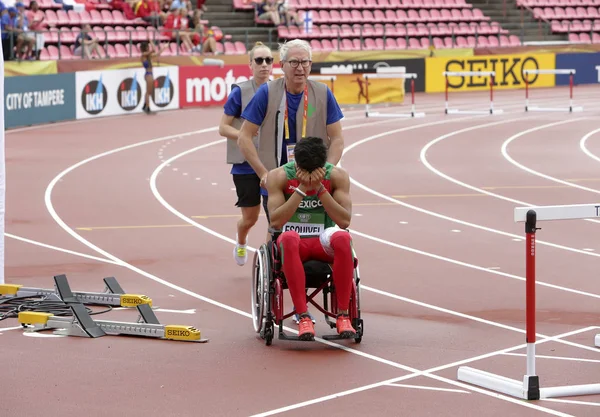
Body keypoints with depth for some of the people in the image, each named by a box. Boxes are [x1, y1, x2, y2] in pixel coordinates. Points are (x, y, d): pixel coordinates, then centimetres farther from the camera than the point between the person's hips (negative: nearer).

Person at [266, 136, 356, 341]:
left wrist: (320, 188, -20)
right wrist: (301, 189, -21)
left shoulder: (337, 176, -4)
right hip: (294, 243, -1)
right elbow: (275, 222, -17)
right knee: (289, 238, -39)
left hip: (323, 242, 1)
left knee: (343, 237, -35)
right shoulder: (279, 176, -7)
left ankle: (343, 315, -28)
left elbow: (344, 221, -13)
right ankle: (303, 317, -39)